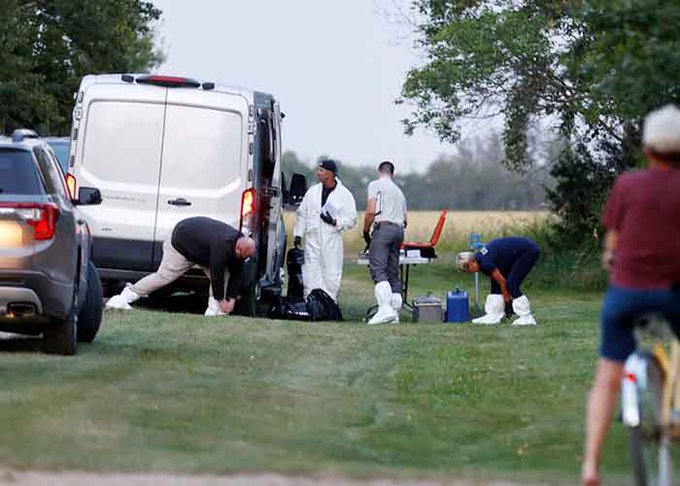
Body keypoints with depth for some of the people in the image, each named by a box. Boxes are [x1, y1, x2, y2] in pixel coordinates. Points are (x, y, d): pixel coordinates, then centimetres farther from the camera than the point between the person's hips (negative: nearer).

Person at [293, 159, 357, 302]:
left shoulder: (344, 195, 0)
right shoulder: (313, 191, 10)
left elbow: (351, 220, 0)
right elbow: (302, 214, 16)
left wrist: (335, 222, -15)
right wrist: (298, 234, 9)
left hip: (331, 241, -3)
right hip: (312, 240, 3)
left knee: (331, 276, -2)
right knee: (311, 276, -1)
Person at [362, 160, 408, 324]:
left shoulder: (375, 185, 5)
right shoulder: (399, 191, 26)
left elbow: (371, 212, -5)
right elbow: (405, 220, 24)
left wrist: (365, 232, 6)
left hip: (383, 227, -7)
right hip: (398, 230, 7)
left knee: (378, 269, -16)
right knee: (393, 272, 9)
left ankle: (385, 308, -32)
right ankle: (395, 311, 3)